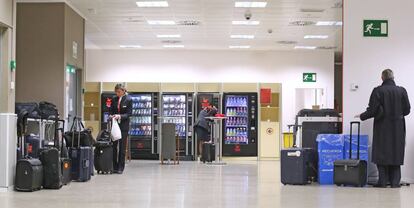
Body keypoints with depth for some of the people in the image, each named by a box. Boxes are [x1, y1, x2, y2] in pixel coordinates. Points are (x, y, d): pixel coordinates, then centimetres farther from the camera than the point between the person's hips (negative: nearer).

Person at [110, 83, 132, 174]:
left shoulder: (128, 100, -5)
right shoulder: (114, 99, 6)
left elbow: (129, 113, -6)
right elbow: (111, 111, 14)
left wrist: (120, 116, -21)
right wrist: (111, 116, -7)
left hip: (124, 126, -4)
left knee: (122, 147, 0)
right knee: (114, 146, 3)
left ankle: (120, 168, 6)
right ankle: (114, 167, 9)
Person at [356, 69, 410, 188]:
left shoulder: (378, 91, -10)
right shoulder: (401, 91, -2)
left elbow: (372, 110, -11)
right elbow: (407, 109, 2)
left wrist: (362, 116, 6)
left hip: (382, 126, -2)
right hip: (398, 127, 2)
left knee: (382, 153, 4)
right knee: (396, 153, 8)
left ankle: (383, 181, 2)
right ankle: (395, 181, 7)